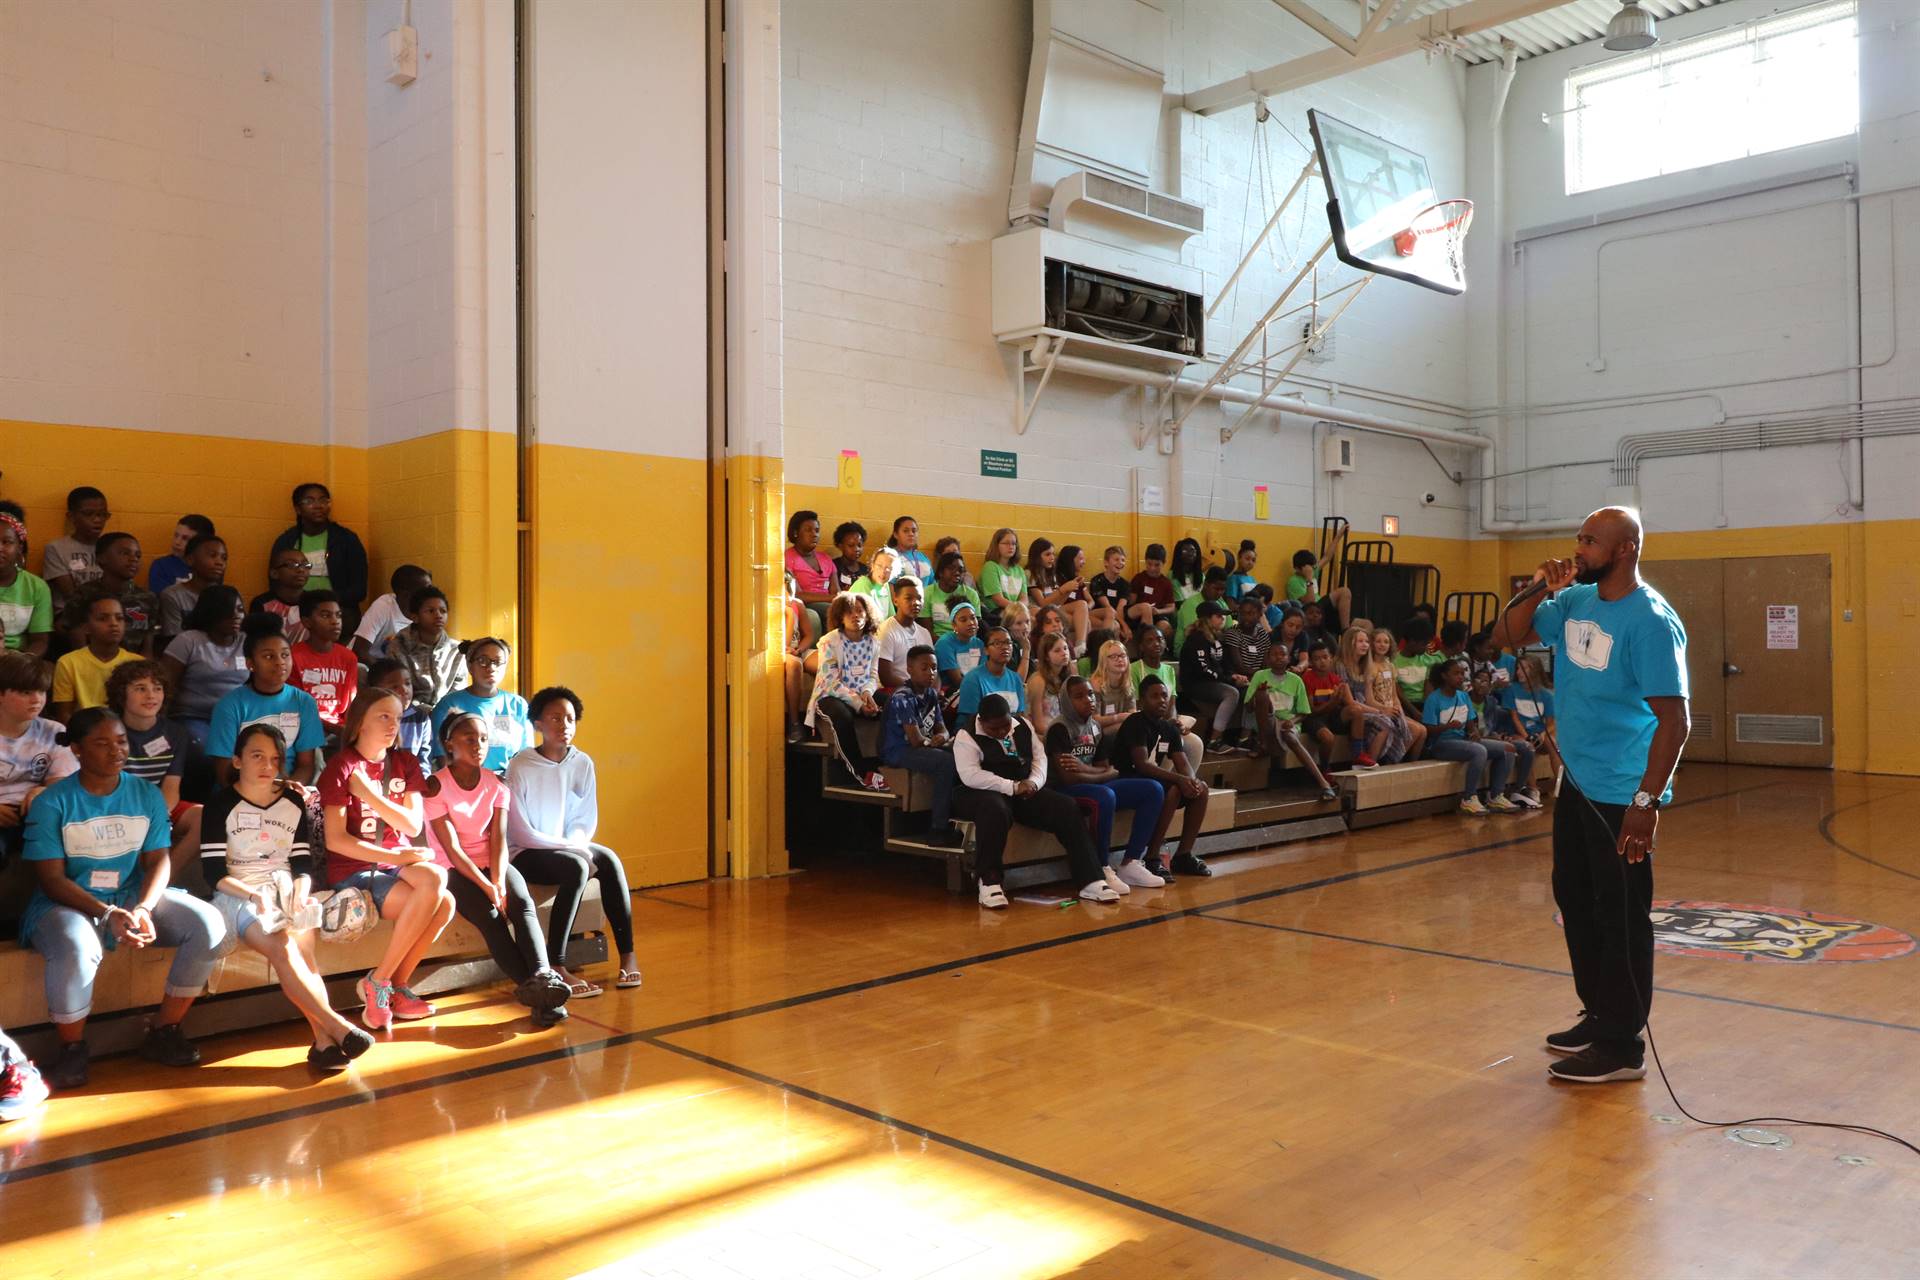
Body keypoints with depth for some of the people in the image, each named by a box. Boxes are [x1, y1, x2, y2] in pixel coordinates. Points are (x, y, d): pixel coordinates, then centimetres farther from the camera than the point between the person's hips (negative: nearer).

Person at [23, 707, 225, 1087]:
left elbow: (158, 860, 0)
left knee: (208, 924, -18)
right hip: (67, 903, -4)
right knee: (75, 950, -38)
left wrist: (143, 909, -20)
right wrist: (108, 914, -26)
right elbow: (52, 879, -11)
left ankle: (163, 1031, -3)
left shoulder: (147, 795, 4)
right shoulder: (52, 802, -7)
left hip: (134, 896, 4)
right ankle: (71, 1048, -10)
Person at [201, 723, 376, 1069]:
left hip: (287, 889, 3)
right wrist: (253, 895, -21)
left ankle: (323, 1041, -37)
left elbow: (304, 864, 11)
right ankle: (337, 1027, -35)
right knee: (283, 948, -31)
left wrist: (301, 890, -12)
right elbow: (214, 872, -5)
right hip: (238, 894, -3)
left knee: (303, 951, -27)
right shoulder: (221, 805, 2)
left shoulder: (294, 804, 13)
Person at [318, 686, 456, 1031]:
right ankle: (379, 984, -13)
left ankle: (396, 987, -11)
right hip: (355, 871, -5)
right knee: (436, 898, -29)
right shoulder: (342, 766, -6)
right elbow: (335, 840, -13)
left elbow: (413, 825, -1)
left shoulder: (405, 764, 11)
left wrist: (369, 795, -13)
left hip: (399, 863, 5)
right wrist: (396, 857, -18)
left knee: (442, 898, -28)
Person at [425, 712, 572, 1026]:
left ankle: (541, 974, -47)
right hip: (454, 869, -4)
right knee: (489, 914, -29)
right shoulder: (436, 787, -9)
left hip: (493, 863, 4)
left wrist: (499, 881, -22)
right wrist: (487, 887, -24)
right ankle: (536, 990, -38)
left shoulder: (496, 784, 4)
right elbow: (452, 848, -15)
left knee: (522, 902, -27)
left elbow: (498, 839, -4)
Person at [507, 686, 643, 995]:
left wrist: (577, 846, -15)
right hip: (526, 854, -5)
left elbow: (587, 819, 6)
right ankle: (555, 967, -32)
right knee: (576, 867, -32)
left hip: (568, 847, 5)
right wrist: (572, 849, -19)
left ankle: (627, 955, -19)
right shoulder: (521, 767, -15)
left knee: (609, 859, -23)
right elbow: (521, 833, -16)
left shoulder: (583, 763, -1)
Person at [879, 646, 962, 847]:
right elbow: (916, 740, -23)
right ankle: (938, 830, -23)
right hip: (899, 751, -8)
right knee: (948, 762, -29)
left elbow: (942, 729, 11)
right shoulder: (902, 698, -19)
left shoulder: (931, 694, 8)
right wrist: (932, 741, -4)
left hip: (924, 747, 8)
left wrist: (943, 738, -13)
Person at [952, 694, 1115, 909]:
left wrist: (1033, 782, -10)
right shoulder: (967, 736, -9)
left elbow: (1039, 757, 13)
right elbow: (970, 775, -21)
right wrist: (1013, 787, -23)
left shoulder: (1023, 726, 11)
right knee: (996, 810, -42)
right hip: (985, 794, -6)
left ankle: (1090, 882, -16)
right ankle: (989, 883, -34)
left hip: (1025, 792, 6)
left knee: (1068, 809, -16)